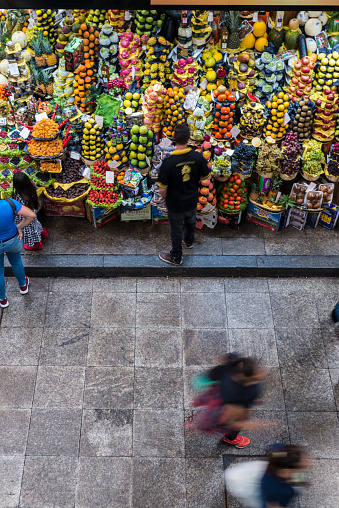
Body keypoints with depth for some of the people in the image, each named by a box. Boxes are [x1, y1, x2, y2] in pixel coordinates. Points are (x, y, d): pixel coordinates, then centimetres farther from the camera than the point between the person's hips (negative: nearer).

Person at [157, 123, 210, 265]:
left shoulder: (168, 162, -31)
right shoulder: (198, 157, -21)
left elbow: (163, 189, -22)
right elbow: (204, 177, -4)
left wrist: (163, 196, 0)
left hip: (175, 204, -4)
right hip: (192, 200, 4)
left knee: (176, 229, 18)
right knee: (191, 221, 32)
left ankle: (176, 257, 39)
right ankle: (189, 241, 61)